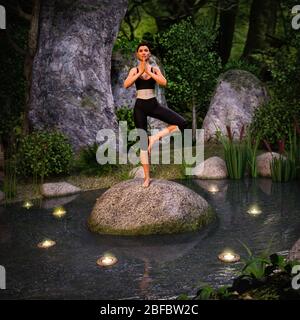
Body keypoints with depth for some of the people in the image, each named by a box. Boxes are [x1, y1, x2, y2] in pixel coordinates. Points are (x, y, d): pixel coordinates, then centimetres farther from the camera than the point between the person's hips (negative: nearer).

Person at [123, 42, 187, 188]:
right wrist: (140, 72, -17)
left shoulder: (155, 69, 5)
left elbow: (164, 82, -13)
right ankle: (147, 177, 9)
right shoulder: (134, 70, 4)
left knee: (181, 123, -17)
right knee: (143, 141, 1)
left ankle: (155, 137, -3)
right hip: (140, 106, -1)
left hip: (153, 105, 1)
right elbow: (126, 85, -14)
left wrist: (149, 72, -18)